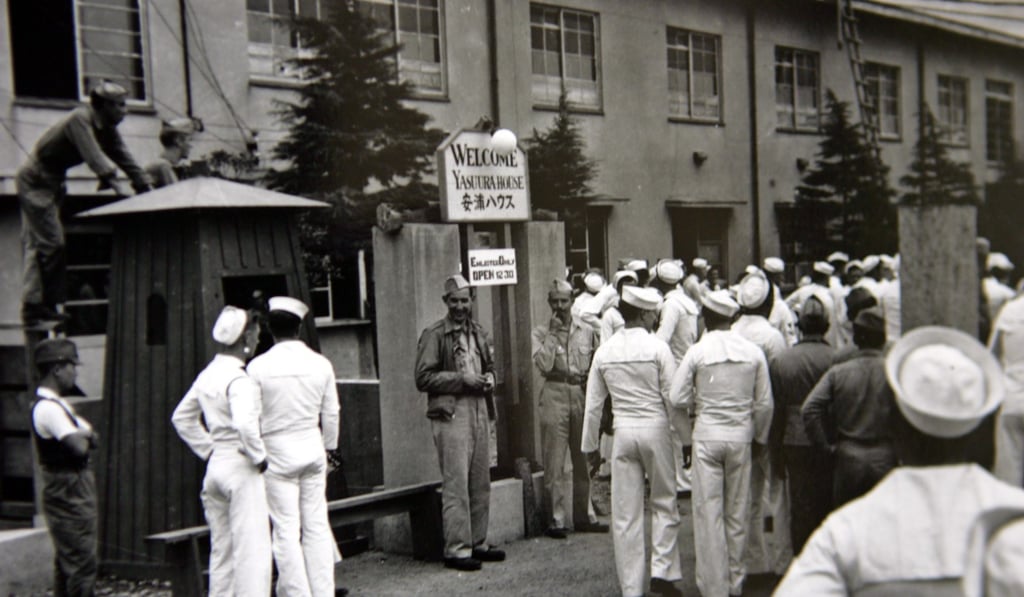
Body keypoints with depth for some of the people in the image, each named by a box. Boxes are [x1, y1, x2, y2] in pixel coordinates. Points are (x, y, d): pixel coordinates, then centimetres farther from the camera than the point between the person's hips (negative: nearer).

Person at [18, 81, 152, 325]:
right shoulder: (80, 120, -21)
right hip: (35, 181, -9)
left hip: (51, 183, 9)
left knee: (35, 245, 8)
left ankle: (32, 307, 9)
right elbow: (93, 156, -34)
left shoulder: (107, 129, 6)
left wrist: (146, 188, -9)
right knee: (51, 243, -12)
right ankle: (42, 305, -8)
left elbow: (125, 158, 1)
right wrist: (115, 183, -43)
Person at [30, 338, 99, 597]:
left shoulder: (58, 405, 15)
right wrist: (84, 437, -3)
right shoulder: (48, 408, -18)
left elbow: (92, 440, 12)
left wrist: (85, 435, -9)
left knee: (66, 563, 15)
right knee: (82, 564, -9)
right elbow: (79, 447, -24)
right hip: (68, 491, -11)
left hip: (73, 491, 11)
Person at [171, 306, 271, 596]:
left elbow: (182, 418, 19)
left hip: (215, 466, 8)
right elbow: (245, 425, -31)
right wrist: (259, 456, -16)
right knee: (251, 549, -2)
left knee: (221, 550, 14)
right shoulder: (239, 379, -17)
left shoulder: (206, 375, 9)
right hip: (241, 467, -8)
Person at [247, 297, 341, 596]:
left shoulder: (258, 366, -9)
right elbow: (331, 413, 7)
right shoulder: (321, 364, 0)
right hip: (313, 448, 3)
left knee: (286, 530, 1)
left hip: (277, 452, -3)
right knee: (317, 526, 9)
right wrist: (329, 447, 21)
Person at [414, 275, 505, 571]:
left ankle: (478, 544, 21)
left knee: (481, 483, 11)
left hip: (480, 411, 7)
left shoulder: (479, 333, 16)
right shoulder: (434, 335, -6)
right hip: (451, 414, -7)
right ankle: (457, 549, -1)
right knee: (456, 485, -6)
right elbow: (423, 378, -11)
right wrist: (462, 379, -16)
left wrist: (488, 378, 6)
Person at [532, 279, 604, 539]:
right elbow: (544, 365, -14)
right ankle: (555, 520, 4)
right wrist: (553, 333, -11)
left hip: (582, 396, 3)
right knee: (554, 463, -3)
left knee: (584, 460, 8)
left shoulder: (587, 332, 10)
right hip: (555, 397, -3)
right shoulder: (541, 333, 2)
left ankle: (582, 517, 18)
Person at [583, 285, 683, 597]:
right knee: (663, 502, 13)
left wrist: (590, 445, 14)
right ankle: (662, 571, 4)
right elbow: (673, 397, -8)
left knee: (626, 513, 7)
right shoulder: (657, 347, -8)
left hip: (623, 431, 3)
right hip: (655, 429, -2)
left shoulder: (605, 351, 2)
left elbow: (593, 404, 6)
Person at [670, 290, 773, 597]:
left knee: (709, 511, 4)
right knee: (737, 510, 14)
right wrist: (760, 436, 15)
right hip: (741, 435, 3)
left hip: (707, 434, -2)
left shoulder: (697, 351, -10)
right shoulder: (753, 352, -3)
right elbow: (764, 403, 2)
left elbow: (677, 397, -7)